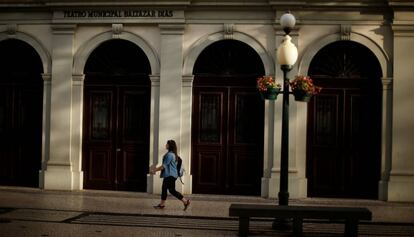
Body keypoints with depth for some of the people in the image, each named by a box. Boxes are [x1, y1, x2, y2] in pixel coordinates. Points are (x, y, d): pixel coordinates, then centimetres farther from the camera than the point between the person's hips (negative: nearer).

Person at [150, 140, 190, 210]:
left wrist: (155, 170, -13)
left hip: (170, 175, -11)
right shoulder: (172, 154, 13)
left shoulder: (170, 154, -19)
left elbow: (164, 165, -20)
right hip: (168, 175, 11)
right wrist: (156, 169, 23)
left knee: (172, 190, -7)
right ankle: (162, 204, 19)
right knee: (164, 189, 13)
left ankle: (185, 201, -4)